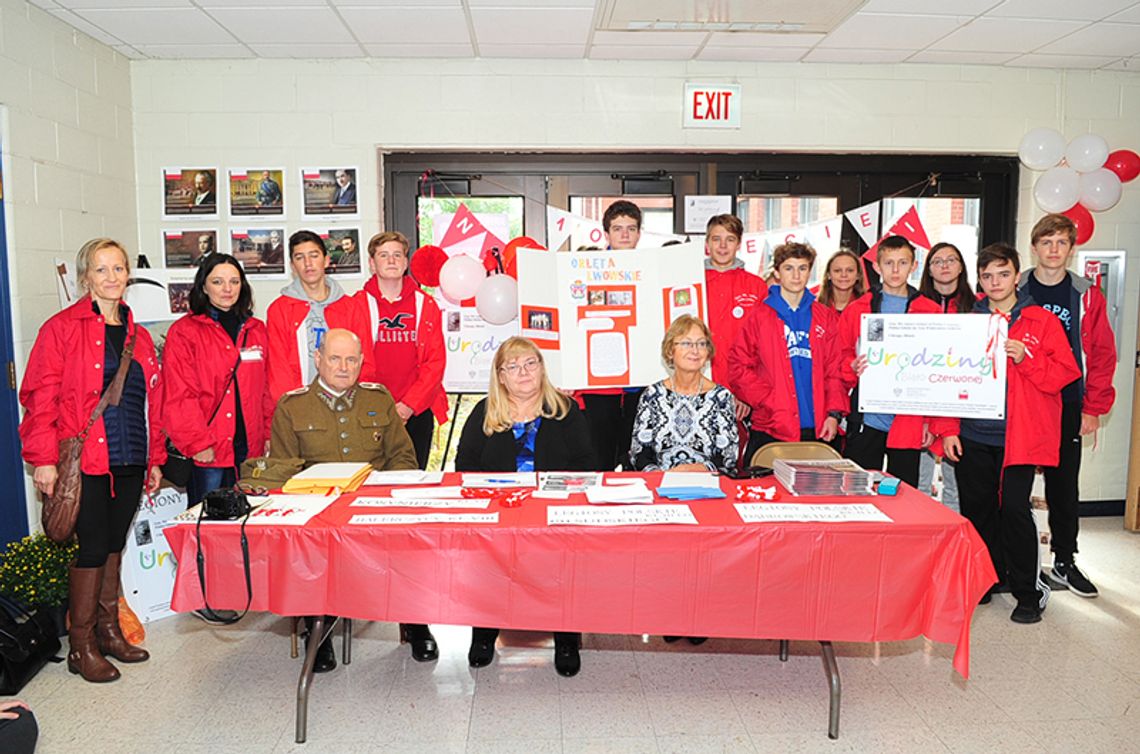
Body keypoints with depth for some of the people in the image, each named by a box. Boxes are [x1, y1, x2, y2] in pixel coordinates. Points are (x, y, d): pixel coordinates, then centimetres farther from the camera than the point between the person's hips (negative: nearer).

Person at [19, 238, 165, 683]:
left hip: (129, 461, 5)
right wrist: (44, 458, -14)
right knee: (93, 546, -2)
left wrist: (155, 458, 14)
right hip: (86, 460, -5)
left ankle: (108, 630, 26)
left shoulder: (138, 337, 14)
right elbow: (40, 397, -8)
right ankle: (81, 646, 12)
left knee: (114, 545, 13)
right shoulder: (63, 328, -3)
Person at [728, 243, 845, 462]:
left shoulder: (826, 318, 13)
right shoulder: (759, 317, 4)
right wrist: (770, 402, -11)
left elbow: (835, 371, 9)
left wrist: (834, 413, -3)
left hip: (818, 430, 2)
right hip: (770, 429, -2)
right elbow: (739, 368, 0)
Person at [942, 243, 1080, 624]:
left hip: (1019, 436, -3)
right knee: (977, 510, 8)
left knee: (1014, 509, -6)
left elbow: (1065, 373, -2)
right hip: (973, 436, 3)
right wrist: (949, 429, 4)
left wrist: (1026, 357, -17)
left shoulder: (1042, 322, 3)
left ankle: (1028, 591, 11)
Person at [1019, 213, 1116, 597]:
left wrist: (1093, 408, -3)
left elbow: (1102, 354, 2)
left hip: (1068, 407, 1)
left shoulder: (1087, 295, 3)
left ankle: (1064, 562, 22)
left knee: (1065, 485, 9)